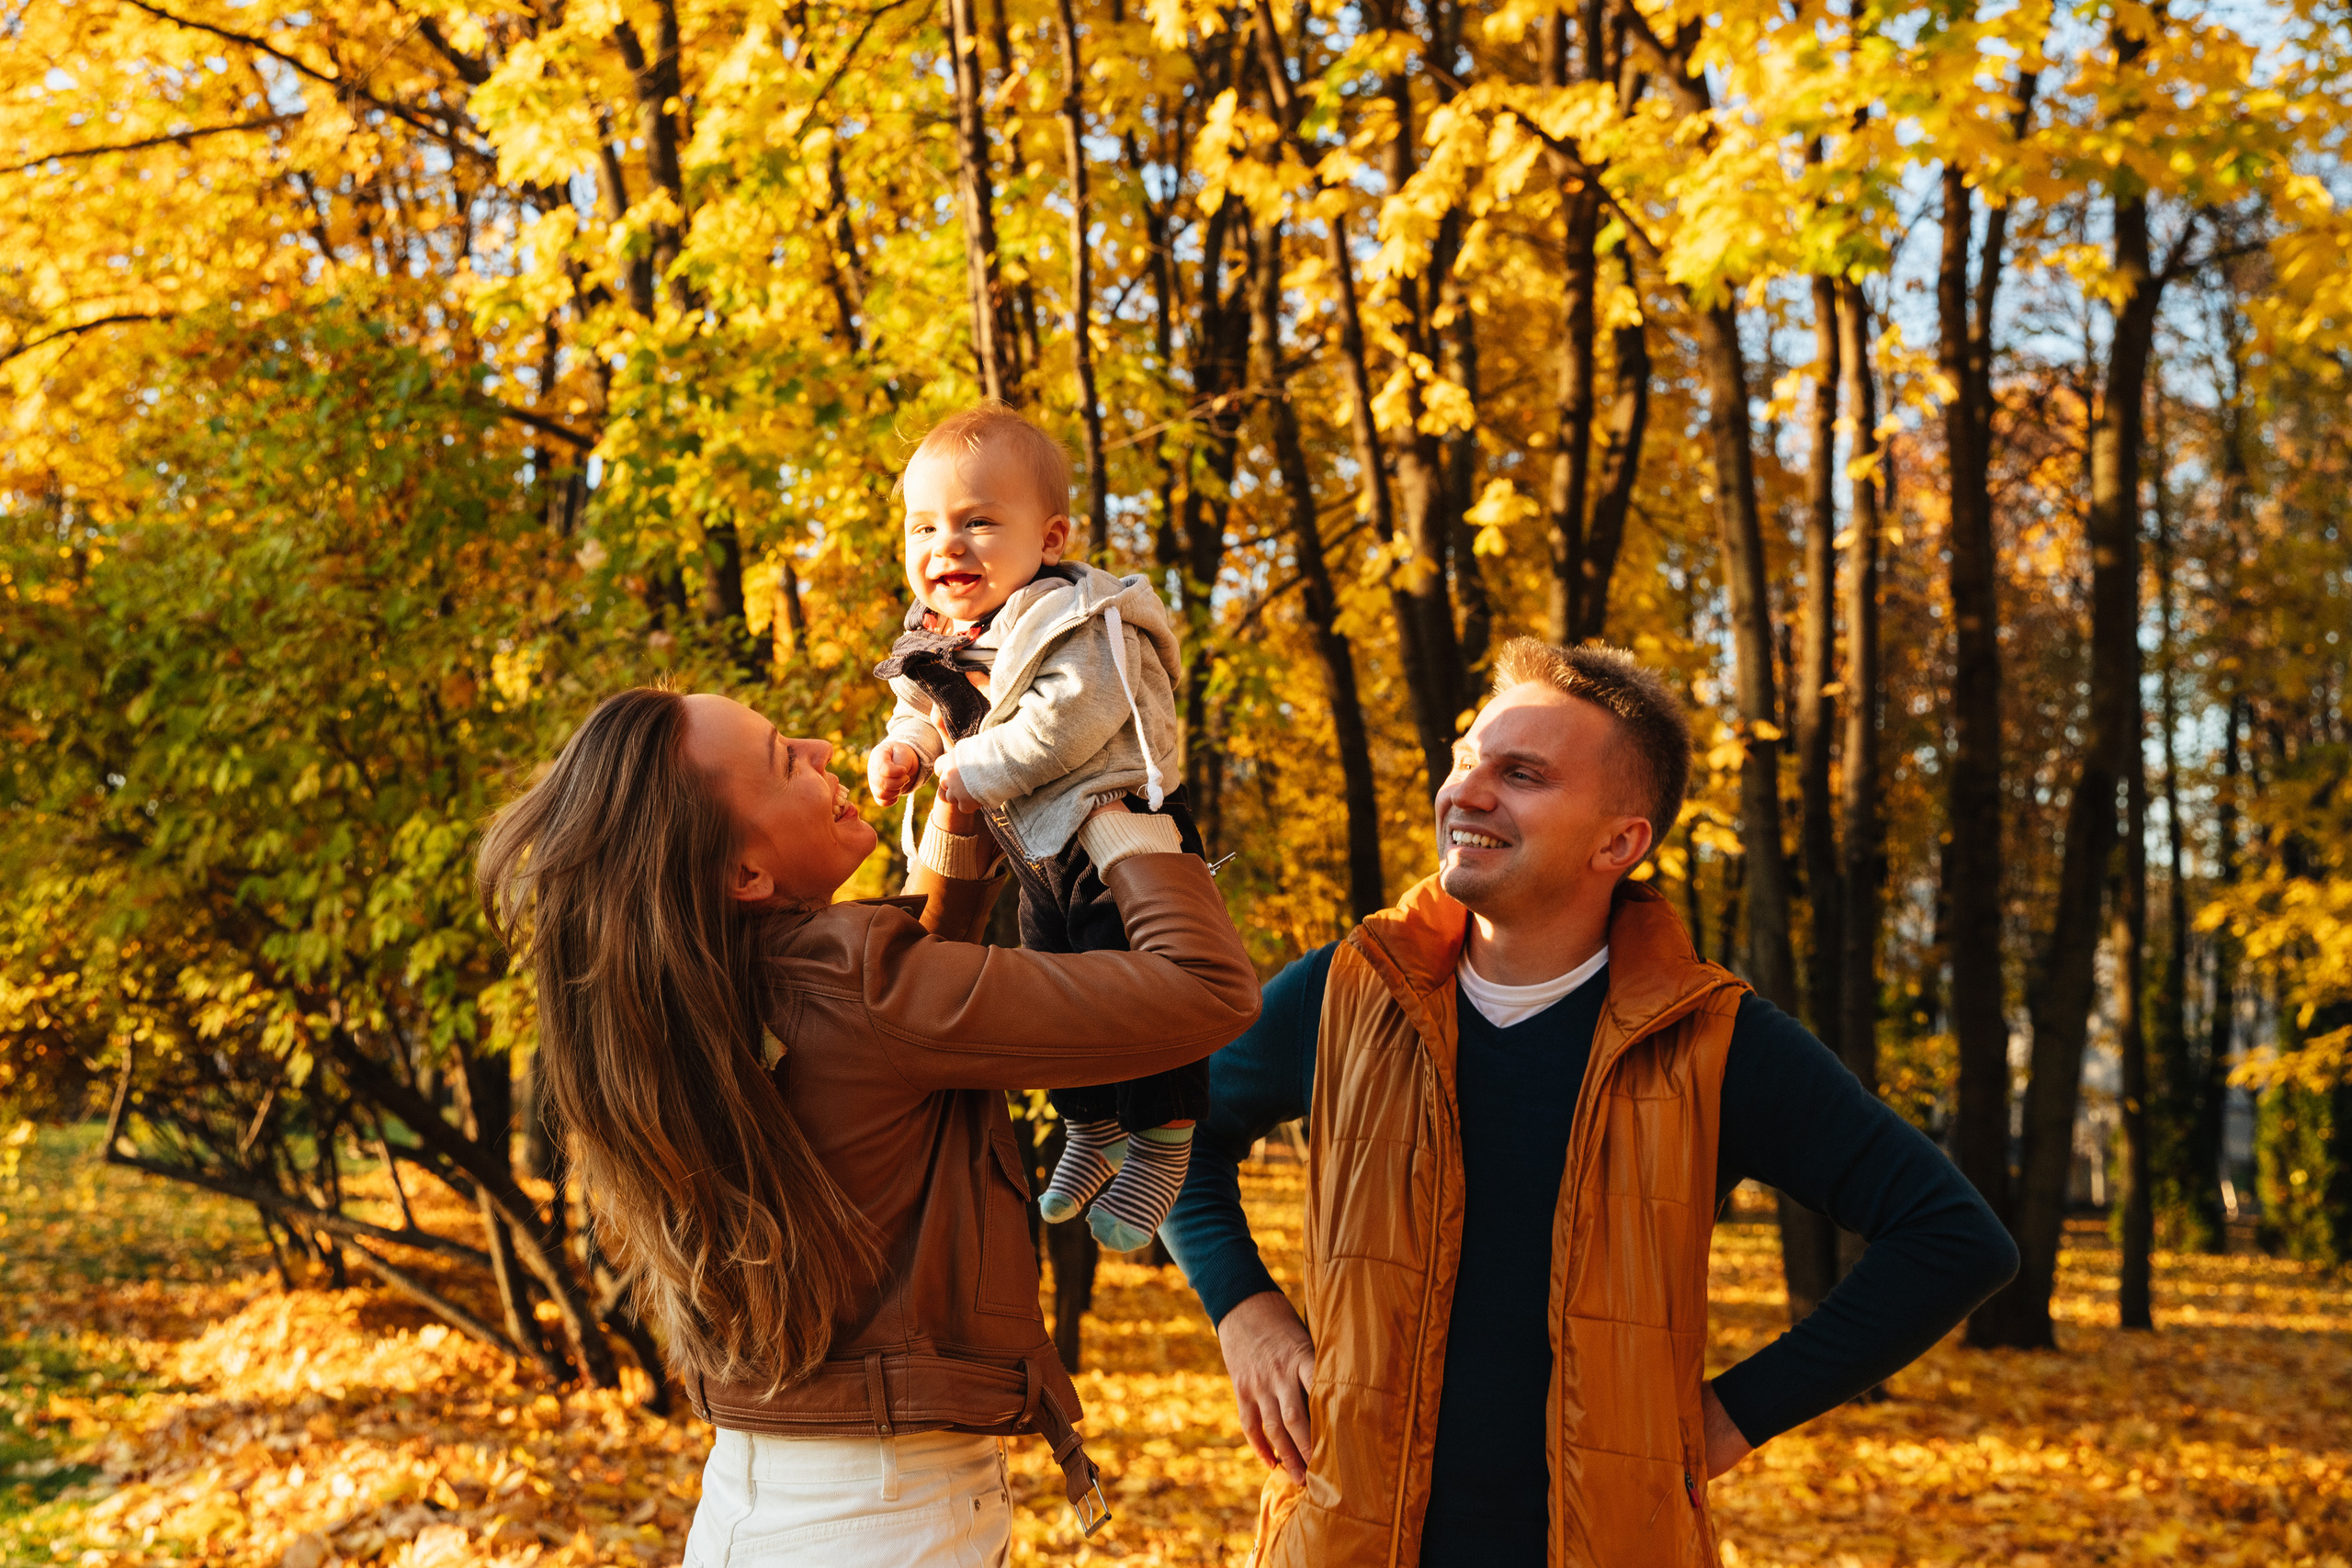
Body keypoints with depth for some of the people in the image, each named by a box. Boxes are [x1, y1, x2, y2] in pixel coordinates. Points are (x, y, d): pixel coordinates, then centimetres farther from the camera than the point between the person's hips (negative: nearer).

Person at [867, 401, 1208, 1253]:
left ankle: (1161, 1146, 7)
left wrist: (981, 768, -26)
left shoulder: (1075, 622, -23)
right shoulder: (933, 639, 3)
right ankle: (1094, 1131, 37)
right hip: (1036, 851, 9)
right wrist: (904, 749, -4)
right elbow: (926, 711, 18)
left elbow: (1066, 718, -34)